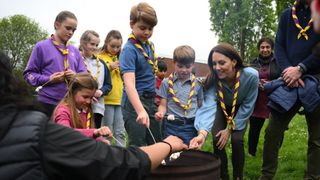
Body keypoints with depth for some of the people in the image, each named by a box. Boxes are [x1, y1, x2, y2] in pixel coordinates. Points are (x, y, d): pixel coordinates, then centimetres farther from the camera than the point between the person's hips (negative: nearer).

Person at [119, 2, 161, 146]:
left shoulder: (150, 45, 7)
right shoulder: (129, 49, -16)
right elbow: (129, 83, -29)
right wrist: (140, 111, -42)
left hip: (150, 100, 8)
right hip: (134, 102, -7)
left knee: (156, 143, 15)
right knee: (138, 146, -3)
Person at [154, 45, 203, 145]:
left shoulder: (197, 84, 5)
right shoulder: (166, 83, 2)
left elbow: (200, 106, 9)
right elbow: (163, 105, 4)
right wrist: (160, 113, -18)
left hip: (191, 126, 1)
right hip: (172, 126, 0)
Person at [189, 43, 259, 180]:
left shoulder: (251, 76, -36)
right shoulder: (213, 80, -34)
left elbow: (247, 106, -23)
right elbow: (208, 106, -46)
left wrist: (230, 128, -23)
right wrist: (202, 133, -63)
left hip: (241, 109, -1)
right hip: (222, 108, 1)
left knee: (237, 140, -18)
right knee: (218, 140, -13)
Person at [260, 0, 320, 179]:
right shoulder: (287, 15, 15)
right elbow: (279, 46, 7)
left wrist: (300, 69, -16)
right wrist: (287, 70, -10)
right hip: (289, 81, 3)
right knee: (272, 132, 1)